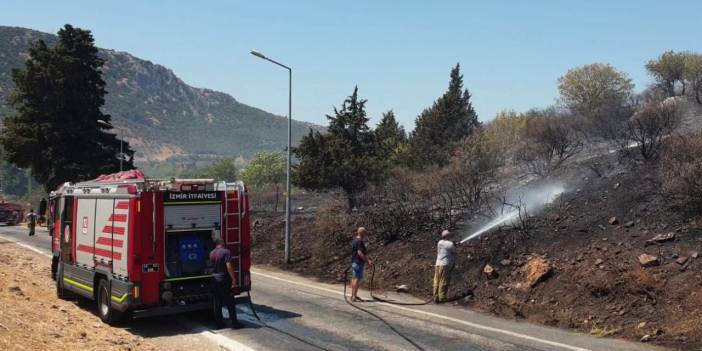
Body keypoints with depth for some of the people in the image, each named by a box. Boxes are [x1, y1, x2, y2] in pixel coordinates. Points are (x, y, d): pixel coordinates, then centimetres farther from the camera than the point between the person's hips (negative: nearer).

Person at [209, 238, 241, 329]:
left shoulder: (211, 253, 6)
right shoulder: (226, 252, -13)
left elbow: (211, 266, 12)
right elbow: (229, 266, -20)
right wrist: (233, 278, -16)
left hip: (214, 280, 6)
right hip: (224, 280, -6)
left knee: (217, 303, 11)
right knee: (230, 303, 1)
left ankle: (219, 323, 15)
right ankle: (234, 323, 3)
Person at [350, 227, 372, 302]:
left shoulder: (355, 240, 16)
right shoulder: (359, 241, -16)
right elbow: (359, 253, -22)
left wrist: (367, 258, 21)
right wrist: (367, 261, -18)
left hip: (354, 262, 10)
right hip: (359, 262, -10)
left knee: (354, 278, 12)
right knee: (357, 279, -9)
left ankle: (353, 295, 17)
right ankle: (354, 297, -9)